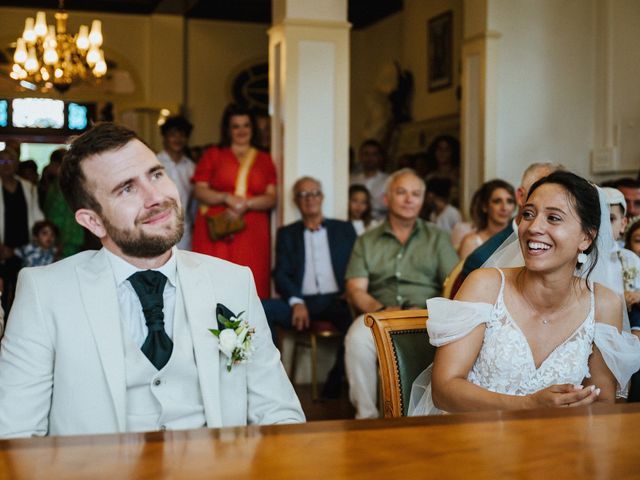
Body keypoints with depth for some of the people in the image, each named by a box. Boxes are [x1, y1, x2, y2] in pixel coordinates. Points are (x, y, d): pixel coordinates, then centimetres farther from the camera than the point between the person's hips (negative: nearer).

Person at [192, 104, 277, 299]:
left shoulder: (265, 160, 15)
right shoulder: (213, 155, 13)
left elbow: (271, 198, 6)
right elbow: (199, 191, 4)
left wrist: (245, 204, -11)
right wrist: (226, 198, -11)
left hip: (252, 234, 1)